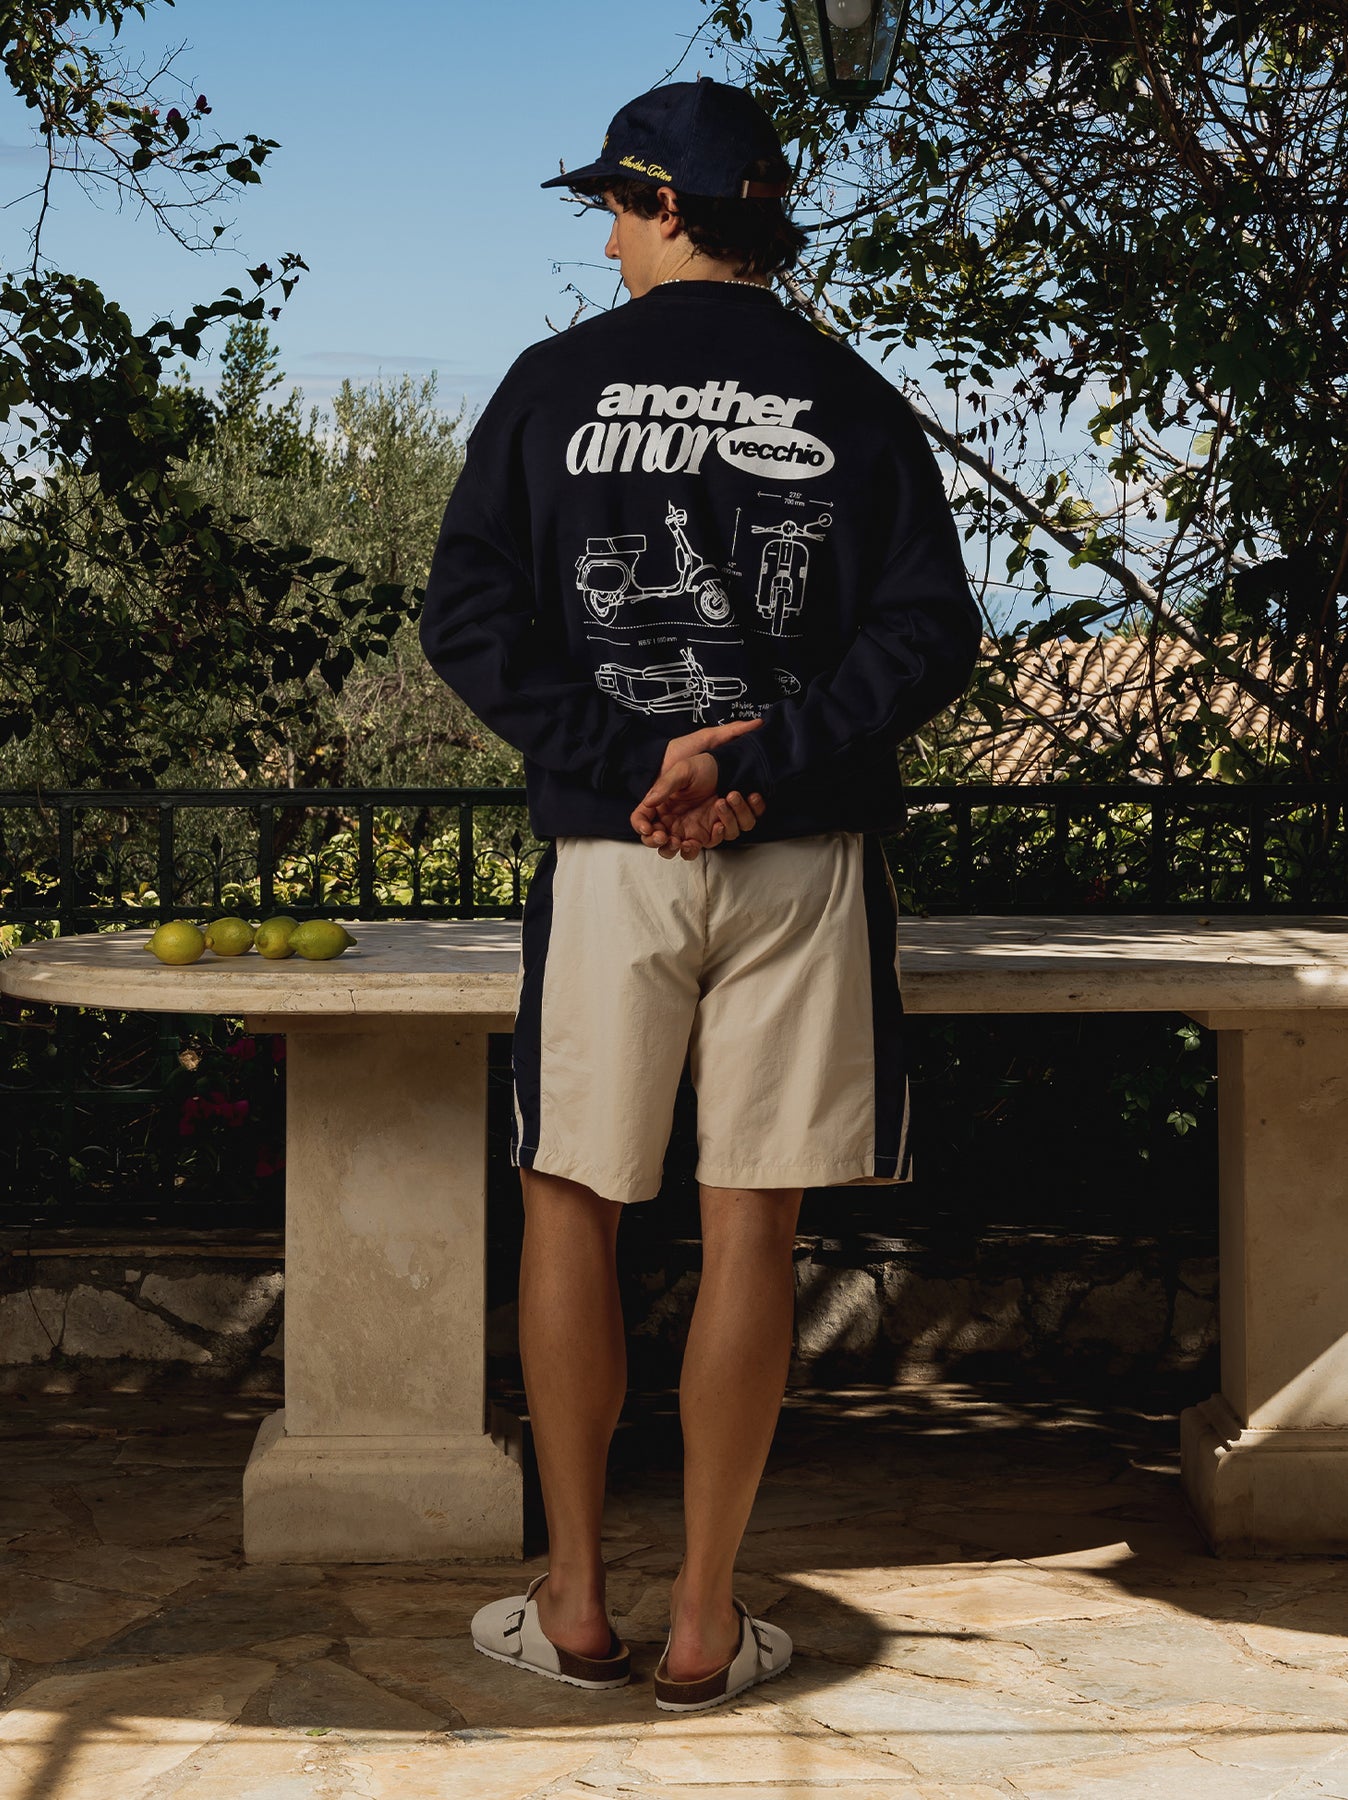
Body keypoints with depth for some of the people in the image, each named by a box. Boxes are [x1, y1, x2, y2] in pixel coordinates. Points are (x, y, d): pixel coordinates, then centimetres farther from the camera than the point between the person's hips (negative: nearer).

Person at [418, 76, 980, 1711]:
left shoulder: (555, 383, 2)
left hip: (607, 853, -1)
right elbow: (931, 634, -5)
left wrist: (630, 762, -9)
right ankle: (705, 1623, 9)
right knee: (751, 1228, 4)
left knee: (572, 1206, 11)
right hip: (804, 859, 1)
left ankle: (574, 1605, 15)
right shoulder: (855, 402, 5)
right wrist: (759, 763, -10)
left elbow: (470, 621, -5)